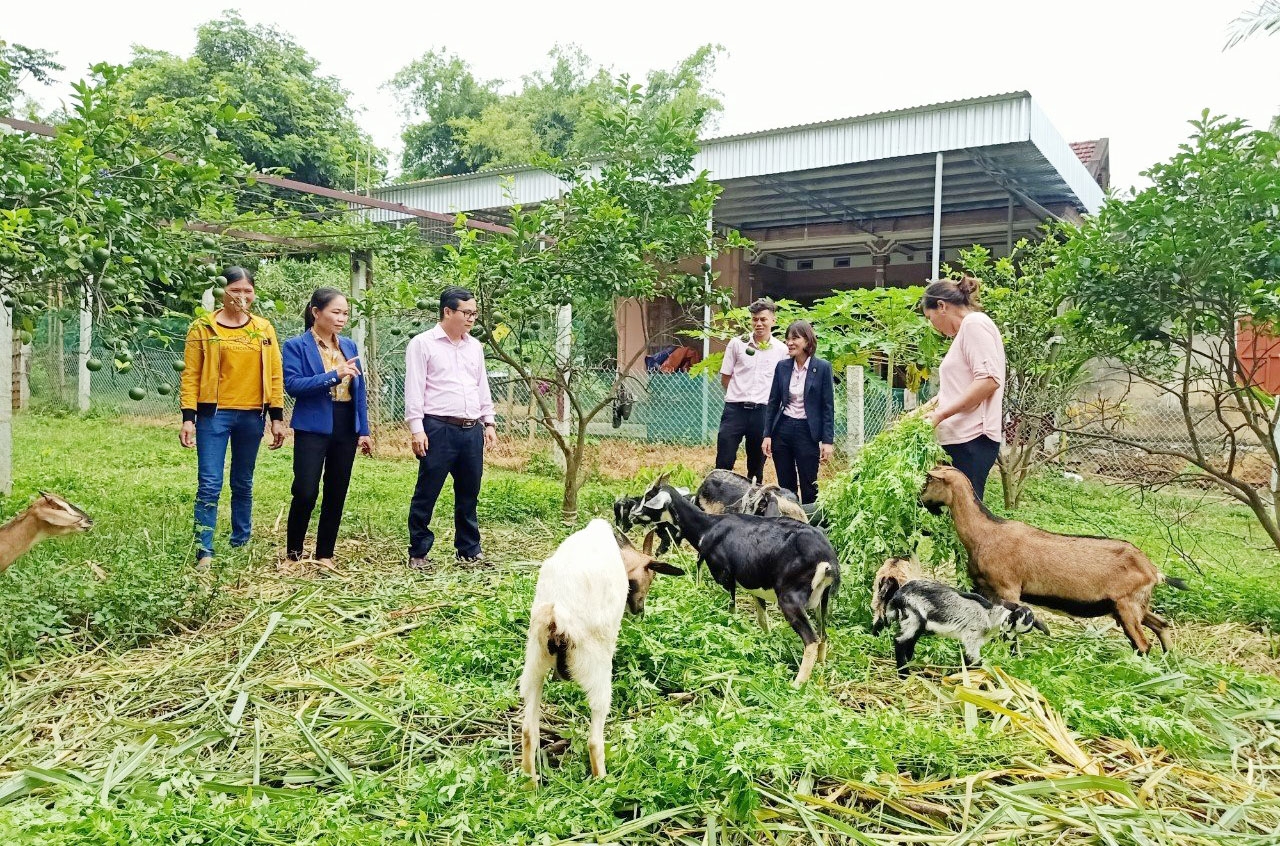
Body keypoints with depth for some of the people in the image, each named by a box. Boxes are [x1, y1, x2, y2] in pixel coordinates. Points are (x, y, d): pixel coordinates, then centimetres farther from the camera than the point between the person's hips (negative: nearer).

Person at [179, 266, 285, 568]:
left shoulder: (264, 329, 8)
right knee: (209, 485, -5)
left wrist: (277, 417, 5)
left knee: (243, 484, 13)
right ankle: (204, 551, 1)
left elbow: (274, 375, 9)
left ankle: (241, 544, 26)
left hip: (252, 416, 3)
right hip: (214, 415, -3)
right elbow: (191, 375, -1)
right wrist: (188, 417, -8)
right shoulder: (203, 327, 0)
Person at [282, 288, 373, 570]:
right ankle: (293, 553, 14)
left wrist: (364, 430, 8)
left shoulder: (349, 346, 11)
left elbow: (360, 391, 12)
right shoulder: (296, 345, -3)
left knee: (336, 495, 9)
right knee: (305, 494, -7)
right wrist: (333, 376, -25)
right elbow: (292, 385, -16)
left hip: (346, 429, 5)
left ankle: (325, 554, 20)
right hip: (313, 428, -5)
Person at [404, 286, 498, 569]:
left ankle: (469, 550, 23)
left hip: (472, 429, 6)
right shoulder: (423, 344, -3)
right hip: (439, 429, -6)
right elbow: (414, 389, -7)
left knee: (469, 494, 13)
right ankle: (418, 552, 12)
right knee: (426, 494, 1)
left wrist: (489, 423, 15)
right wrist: (417, 429, -13)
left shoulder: (474, 346, 15)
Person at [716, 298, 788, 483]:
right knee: (724, 463, -3)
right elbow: (725, 378, 8)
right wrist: (740, 395, 5)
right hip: (735, 409, -1)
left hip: (763, 411, 1)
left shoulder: (781, 350, 3)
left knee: (757, 464, 11)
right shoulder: (737, 343, 2)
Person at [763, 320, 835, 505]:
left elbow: (828, 407, -5)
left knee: (809, 488, 2)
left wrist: (828, 441, -9)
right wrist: (767, 434, 3)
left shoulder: (822, 367, -5)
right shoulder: (782, 366, 4)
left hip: (807, 432, -3)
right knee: (785, 487, 10)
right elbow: (773, 403, 8)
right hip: (782, 429, 4)